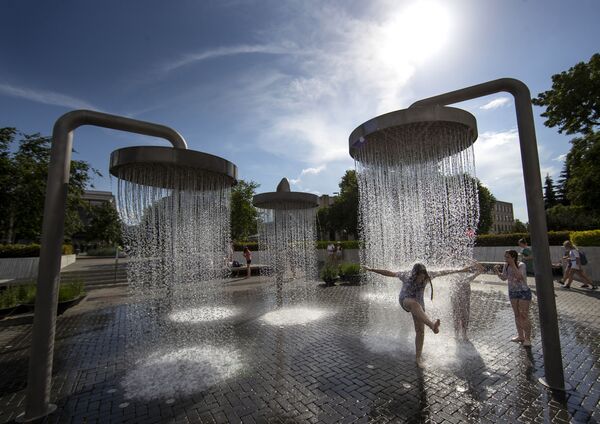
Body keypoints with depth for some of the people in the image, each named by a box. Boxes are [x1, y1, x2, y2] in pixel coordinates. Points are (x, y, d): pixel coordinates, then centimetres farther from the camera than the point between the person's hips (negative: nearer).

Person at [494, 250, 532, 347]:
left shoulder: (521, 265, -19)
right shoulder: (506, 266, -3)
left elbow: (519, 277, -35)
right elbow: (504, 278, 9)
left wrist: (513, 265, -34)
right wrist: (497, 271, -8)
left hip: (524, 292, -6)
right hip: (512, 292, 6)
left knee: (524, 316, -4)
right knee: (517, 315, 13)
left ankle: (527, 339, 7)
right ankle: (520, 336, 25)